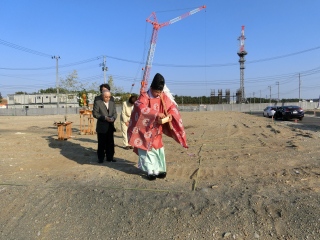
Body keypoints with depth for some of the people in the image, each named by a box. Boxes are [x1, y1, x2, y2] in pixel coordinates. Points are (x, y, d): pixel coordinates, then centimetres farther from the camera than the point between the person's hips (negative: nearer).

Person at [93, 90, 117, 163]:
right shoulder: (97, 103, -3)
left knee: (110, 143, 9)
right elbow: (95, 113, -9)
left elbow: (115, 113, 9)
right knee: (101, 143, 3)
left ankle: (110, 157, 20)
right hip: (102, 126, -4)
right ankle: (100, 158, 16)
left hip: (110, 126, 4)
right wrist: (105, 117, -18)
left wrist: (113, 118, -14)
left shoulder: (112, 103, 12)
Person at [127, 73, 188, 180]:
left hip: (157, 130, 4)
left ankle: (159, 169, 18)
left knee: (158, 149, 8)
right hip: (145, 129, -4)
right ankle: (150, 171, 9)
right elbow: (142, 108, -32)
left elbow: (172, 107, 5)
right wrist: (157, 114, -39)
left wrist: (170, 116, -17)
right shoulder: (144, 96, -14)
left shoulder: (164, 97, -1)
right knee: (147, 150, 1)